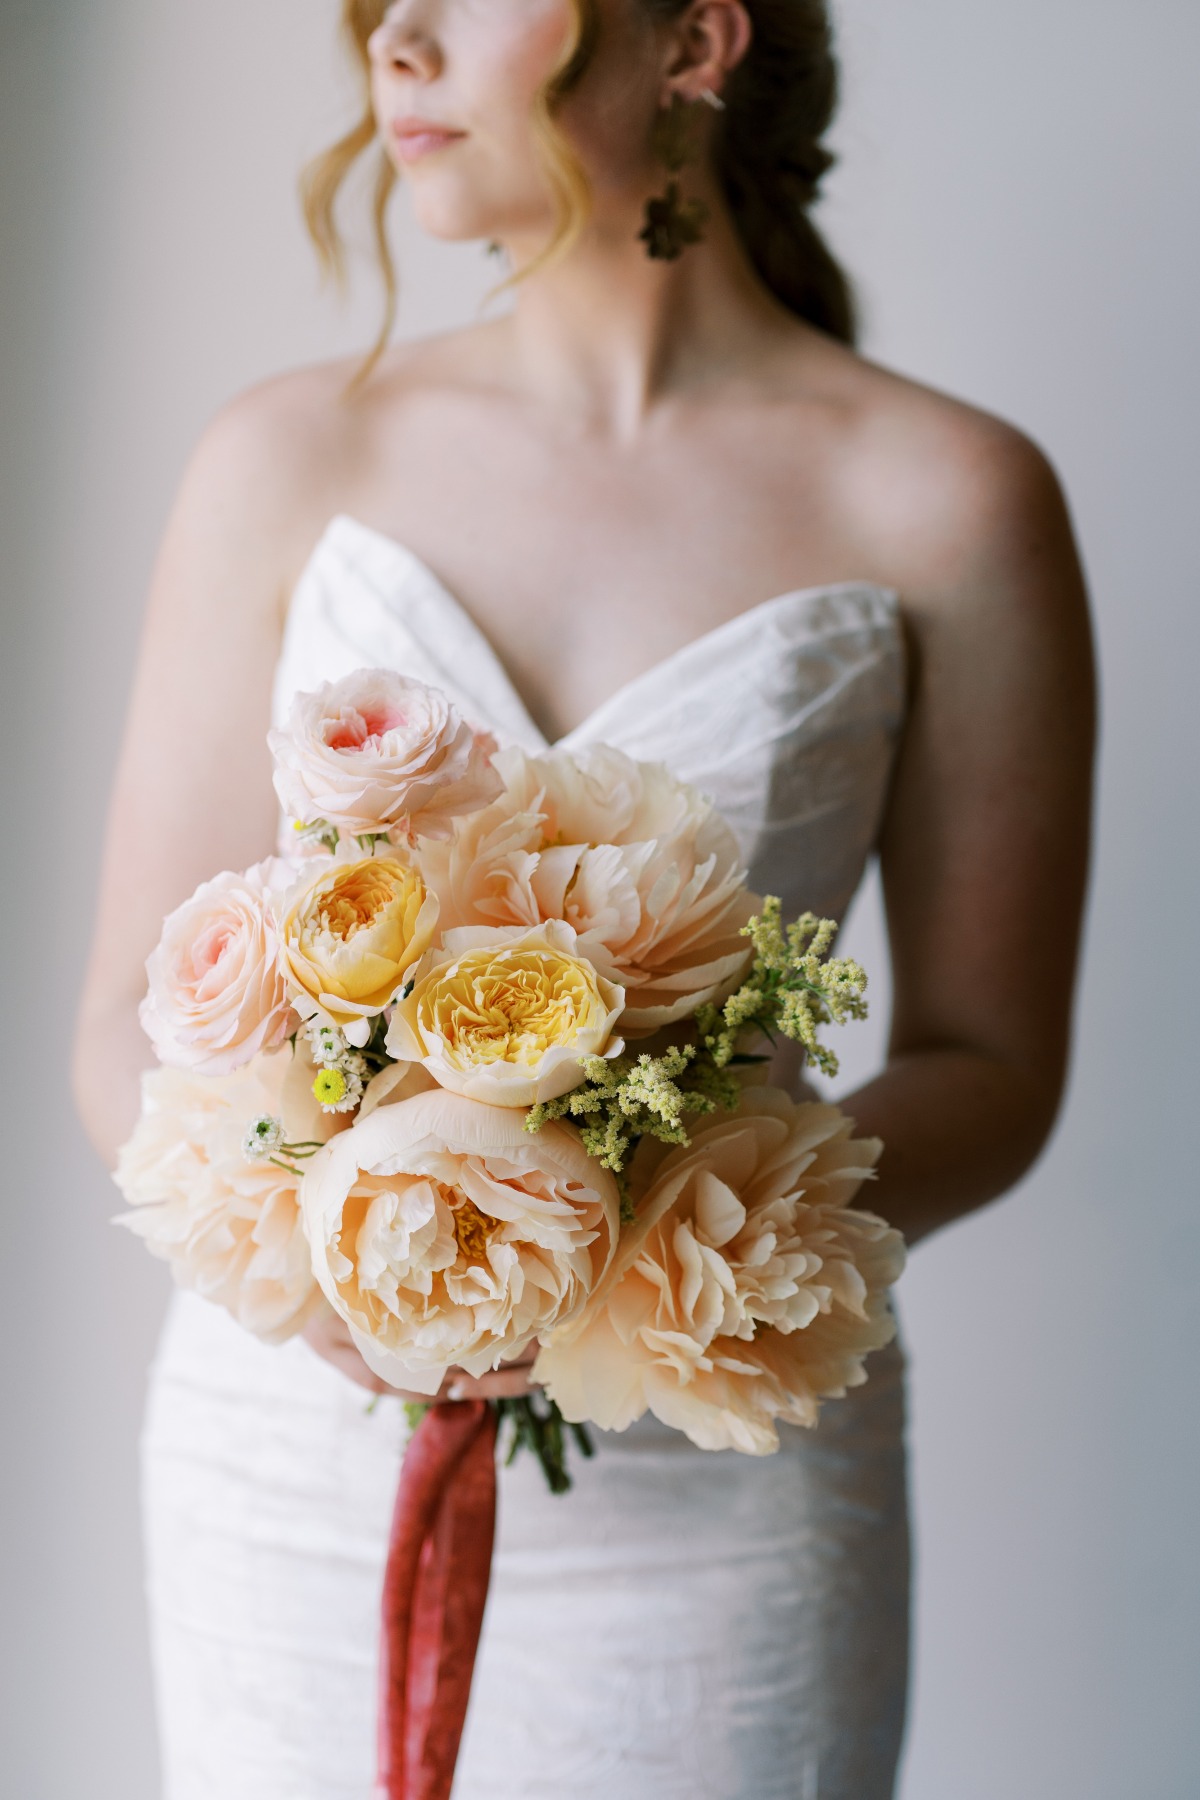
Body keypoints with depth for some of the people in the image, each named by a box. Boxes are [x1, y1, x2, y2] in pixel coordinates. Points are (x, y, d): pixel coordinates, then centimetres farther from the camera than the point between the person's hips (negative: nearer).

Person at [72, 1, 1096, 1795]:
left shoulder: (947, 501, -4)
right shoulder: (291, 462, 2)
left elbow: (991, 1071, 0)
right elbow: (132, 1024, 3)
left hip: (712, 1489, -1)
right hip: (293, 1441, 2)